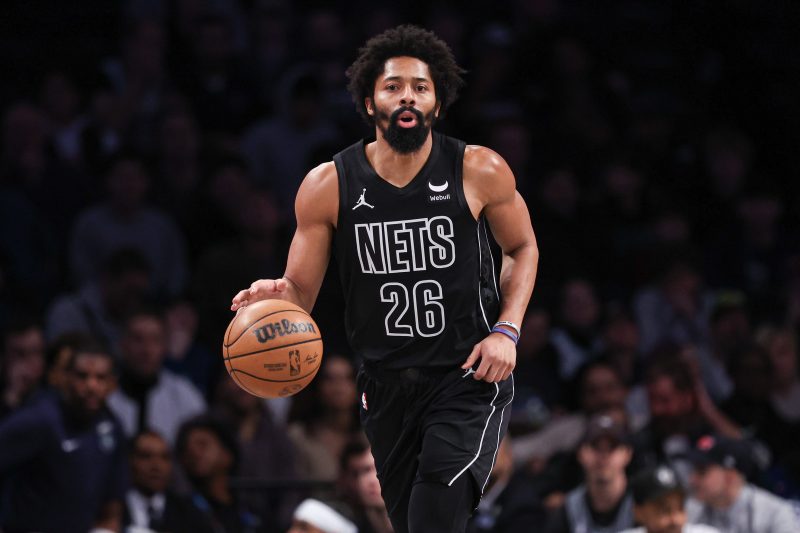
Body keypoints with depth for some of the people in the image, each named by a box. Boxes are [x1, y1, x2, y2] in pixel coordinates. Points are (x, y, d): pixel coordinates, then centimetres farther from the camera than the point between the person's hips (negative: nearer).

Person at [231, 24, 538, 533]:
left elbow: (523, 249, 10)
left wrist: (507, 330, -5)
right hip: (387, 384, 3)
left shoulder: (480, 172, -7)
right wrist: (274, 299, -24)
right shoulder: (327, 186, -5)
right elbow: (300, 291, 1)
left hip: (470, 376, -3)